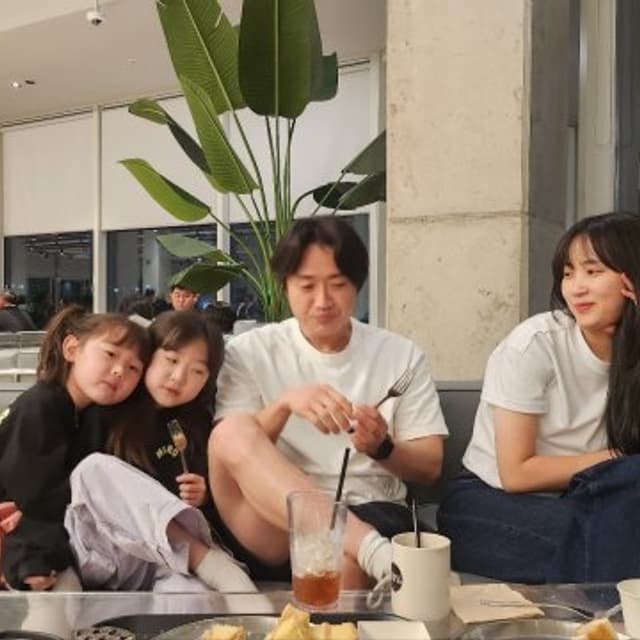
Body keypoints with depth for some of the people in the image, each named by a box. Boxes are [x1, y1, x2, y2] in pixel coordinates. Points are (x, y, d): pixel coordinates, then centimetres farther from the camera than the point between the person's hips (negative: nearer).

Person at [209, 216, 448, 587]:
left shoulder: (401, 355, 10)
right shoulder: (249, 352, 7)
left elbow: (430, 467, 8)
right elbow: (233, 452, -3)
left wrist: (381, 448, -13)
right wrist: (284, 404, -20)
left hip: (370, 512, -2)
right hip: (273, 527, 3)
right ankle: (374, 553, -37)